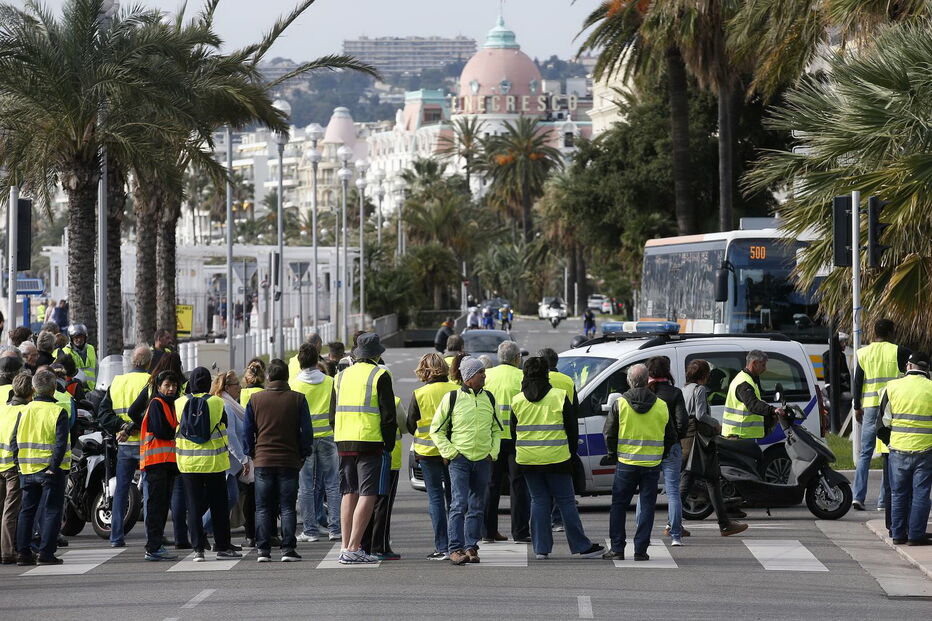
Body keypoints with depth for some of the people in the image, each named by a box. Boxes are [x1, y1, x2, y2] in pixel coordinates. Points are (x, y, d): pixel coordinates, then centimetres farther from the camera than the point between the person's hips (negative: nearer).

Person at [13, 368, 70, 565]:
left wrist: (19, 463, 9)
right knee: (51, 511, 1)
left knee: (26, 511, 13)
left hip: (28, 471, 5)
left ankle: (23, 552, 11)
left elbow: (15, 440, 5)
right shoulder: (58, 412, -10)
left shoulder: (24, 412, 4)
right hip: (51, 471, -4)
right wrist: (54, 466, -14)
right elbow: (61, 443, -17)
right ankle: (46, 553, -4)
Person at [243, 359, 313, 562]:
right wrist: (303, 454, 11)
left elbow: (247, 432, 4)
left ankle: (263, 550, 2)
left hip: (263, 461, 1)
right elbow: (306, 431, 0)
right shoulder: (298, 399, -2)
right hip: (289, 461, -1)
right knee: (288, 507, 3)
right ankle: (288, 549, -2)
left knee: (263, 508, 6)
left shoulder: (255, 399, 2)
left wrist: (251, 454, 15)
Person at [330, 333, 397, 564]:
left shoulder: (342, 376, 14)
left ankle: (346, 547, 9)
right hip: (369, 441, -6)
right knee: (367, 494, -5)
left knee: (349, 493, 12)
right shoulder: (380, 376, -4)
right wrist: (389, 443, 1)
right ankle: (353, 548, -13)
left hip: (343, 441, 6)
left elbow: (333, 414, 15)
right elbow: (388, 414, -7)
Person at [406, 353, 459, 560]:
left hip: (429, 451, -3)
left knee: (435, 497, 1)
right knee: (453, 496, 13)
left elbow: (410, 426, 0)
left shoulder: (420, 395, -9)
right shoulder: (457, 390, -3)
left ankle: (442, 547, -4)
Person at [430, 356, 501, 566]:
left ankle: (471, 547, 15)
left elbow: (496, 429, 21)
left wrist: (493, 451, 8)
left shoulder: (488, 398, 11)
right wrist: (449, 452, -5)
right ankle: (455, 549, -15)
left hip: (483, 460, 4)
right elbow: (436, 429, 4)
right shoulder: (452, 398, -2)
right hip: (460, 459, -4)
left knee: (477, 507, 7)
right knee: (459, 504, -13)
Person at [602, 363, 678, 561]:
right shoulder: (661, 406, 1)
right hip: (652, 465, 1)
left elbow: (609, 433, -1)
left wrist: (613, 454, 16)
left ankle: (617, 549, 7)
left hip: (626, 463, -1)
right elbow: (671, 436, 8)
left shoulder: (619, 404, -5)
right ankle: (641, 550, 3)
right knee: (646, 506, 7)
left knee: (619, 506, 9)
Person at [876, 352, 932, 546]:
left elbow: (884, 420, 4)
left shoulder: (892, 387, -1)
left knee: (899, 493, 12)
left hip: (898, 449, 2)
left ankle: (898, 534, 14)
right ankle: (916, 535, 4)